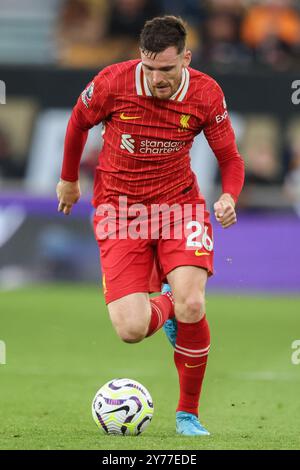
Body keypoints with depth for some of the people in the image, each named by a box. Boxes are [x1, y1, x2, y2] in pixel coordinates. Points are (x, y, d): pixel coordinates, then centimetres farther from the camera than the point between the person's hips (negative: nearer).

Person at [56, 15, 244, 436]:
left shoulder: (206, 94, -12)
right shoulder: (113, 83, -15)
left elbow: (230, 158, 0)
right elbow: (78, 122, 7)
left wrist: (229, 197, -22)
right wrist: (69, 179, 19)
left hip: (179, 201, 0)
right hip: (119, 208, 0)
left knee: (191, 306, -24)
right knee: (131, 330, -15)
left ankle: (188, 413, 1)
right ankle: (167, 305, 26)